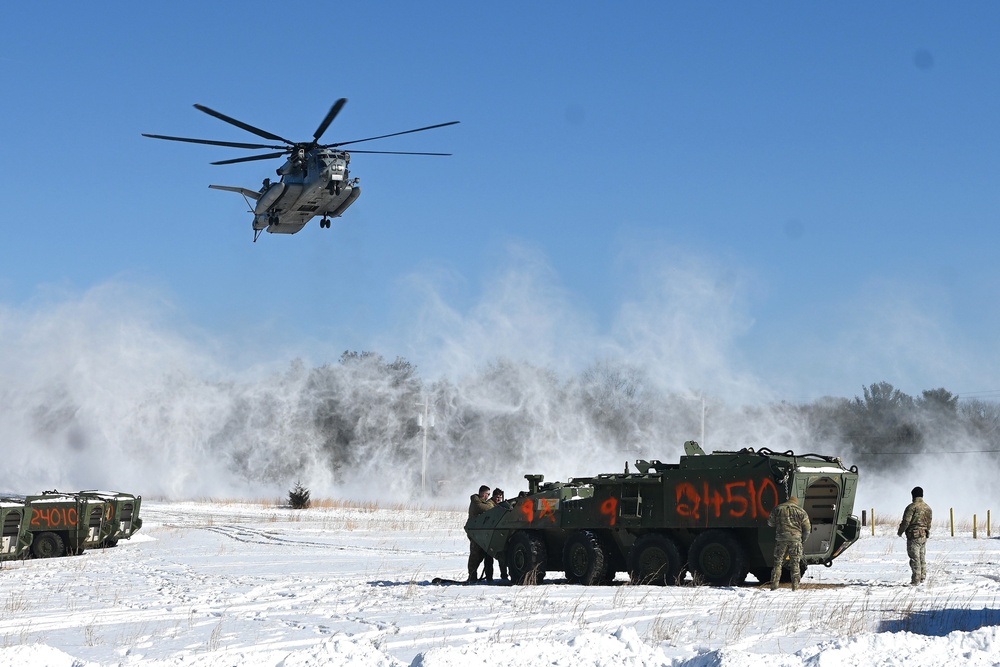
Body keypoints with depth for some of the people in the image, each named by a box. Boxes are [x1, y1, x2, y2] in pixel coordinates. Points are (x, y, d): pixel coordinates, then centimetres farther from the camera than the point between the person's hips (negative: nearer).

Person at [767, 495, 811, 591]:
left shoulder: (778, 509, 10)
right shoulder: (801, 511, 7)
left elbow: (770, 522, 14)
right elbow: (807, 528, 6)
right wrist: (803, 541, 18)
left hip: (781, 538, 1)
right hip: (795, 539, -1)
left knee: (778, 562, 7)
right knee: (795, 563, 7)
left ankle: (774, 584, 1)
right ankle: (795, 586, 4)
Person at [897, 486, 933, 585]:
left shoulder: (912, 507, -13)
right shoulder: (928, 508, 10)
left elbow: (906, 521, -14)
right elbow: (929, 523, 15)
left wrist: (900, 531, 0)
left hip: (914, 536, -7)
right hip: (924, 536, 7)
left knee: (915, 558, -5)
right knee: (922, 558, 15)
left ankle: (916, 580, -6)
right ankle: (922, 578, 19)